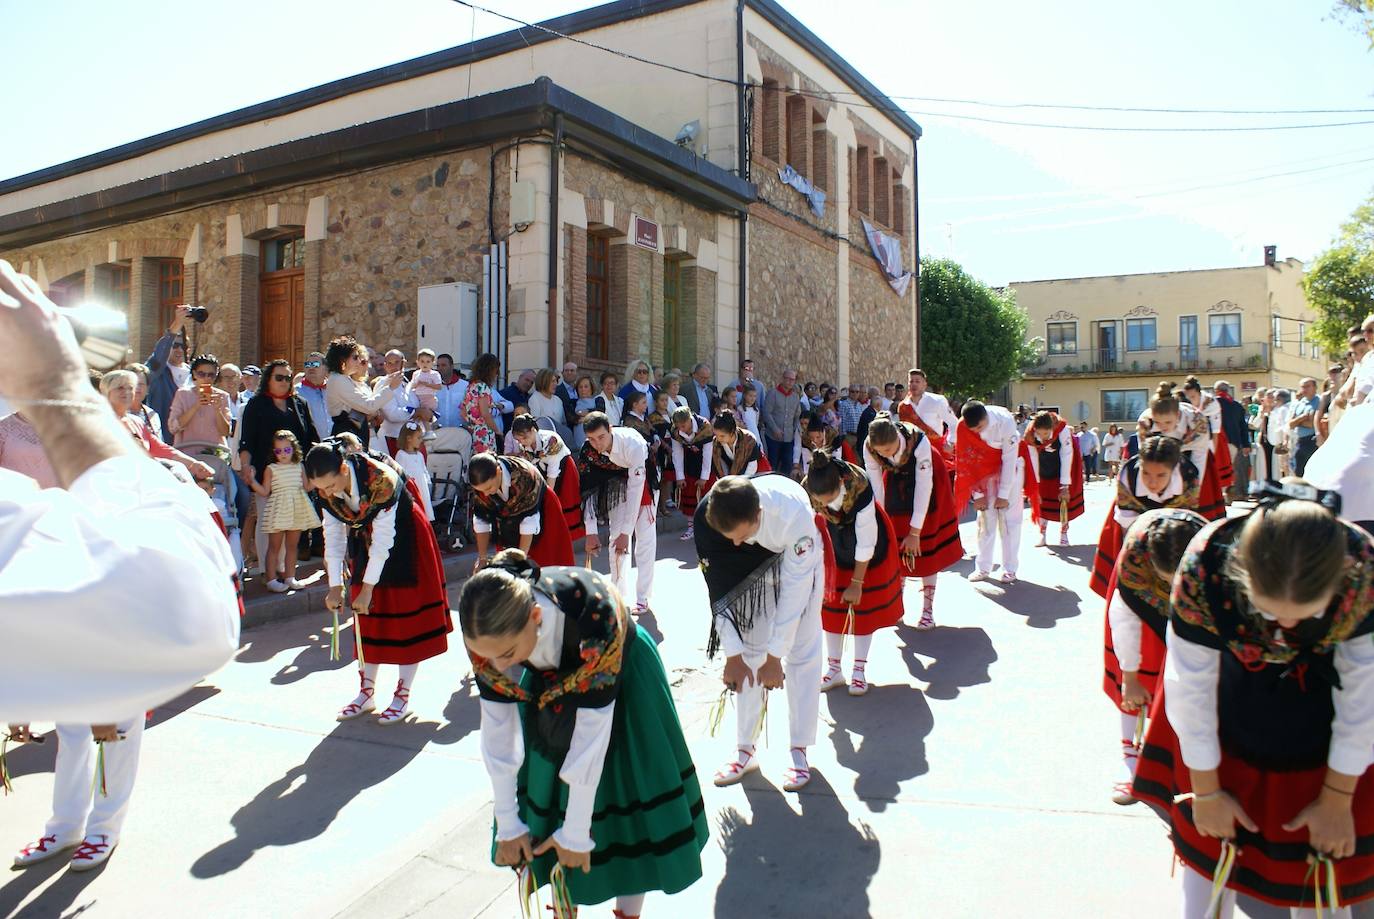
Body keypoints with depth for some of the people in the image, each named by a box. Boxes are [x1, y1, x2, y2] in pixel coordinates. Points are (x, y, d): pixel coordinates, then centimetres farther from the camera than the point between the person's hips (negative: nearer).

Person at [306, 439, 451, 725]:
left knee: (406, 613, -2)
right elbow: (333, 536, -6)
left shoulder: (381, 479, -35)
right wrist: (335, 586, -7)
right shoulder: (325, 490, -15)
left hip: (403, 540, -6)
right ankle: (366, 692, 17)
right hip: (364, 539, 6)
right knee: (367, 615, 7)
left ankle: (403, 695, 6)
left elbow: (383, 539, -28)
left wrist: (367, 589, -23)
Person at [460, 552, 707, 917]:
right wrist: (507, 825, -11)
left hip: (621, 677, -3)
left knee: (627, 797, 2)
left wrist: (575, 832, -27)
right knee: (549, 793, 9)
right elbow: (497, 730, -19)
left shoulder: (594, 612, -44)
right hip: (548, 684, 4)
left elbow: (592, 731, -36)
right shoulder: (486, 633, -30)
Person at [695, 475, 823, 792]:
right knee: (749, 651, 1)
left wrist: (774, 656, -27)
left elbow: (794, 590, -34)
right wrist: (732, 654, -21)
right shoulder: (707, 516, -34)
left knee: (802, 652, -4)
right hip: (751, 567, 3)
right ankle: (745, 750, 12)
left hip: (798, 560, -2)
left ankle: (799, 751, 8)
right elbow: (719, 591, -23)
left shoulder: (794, 513, -43)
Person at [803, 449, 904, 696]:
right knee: (831, 601, 4)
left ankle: (859, 670, 12)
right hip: (834, 539, 3)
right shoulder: (806, 490, -31)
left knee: (865, 602, 1)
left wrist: (857, 583, -22)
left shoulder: (859, 487, -39)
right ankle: (834, 668, 15)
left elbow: (866, 542, -30)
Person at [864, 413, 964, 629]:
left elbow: (923, 487, -33)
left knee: (927, 545, -4)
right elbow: (876, 488, -21)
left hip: (925, 475, -3)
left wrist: (915, 531, -29)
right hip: (896, 477, 3)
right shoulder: (869, 448, -29)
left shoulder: (919, 442, -39)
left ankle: (928, 608, 3)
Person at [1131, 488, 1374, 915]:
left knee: (1325, 858, 8)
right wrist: (1206, 792, -10)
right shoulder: (1204, 570, -36)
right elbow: (1191, 690, -22)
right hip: (1230, 707, 0)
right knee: (1211, 842, 10)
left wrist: (1338, 800, -6)